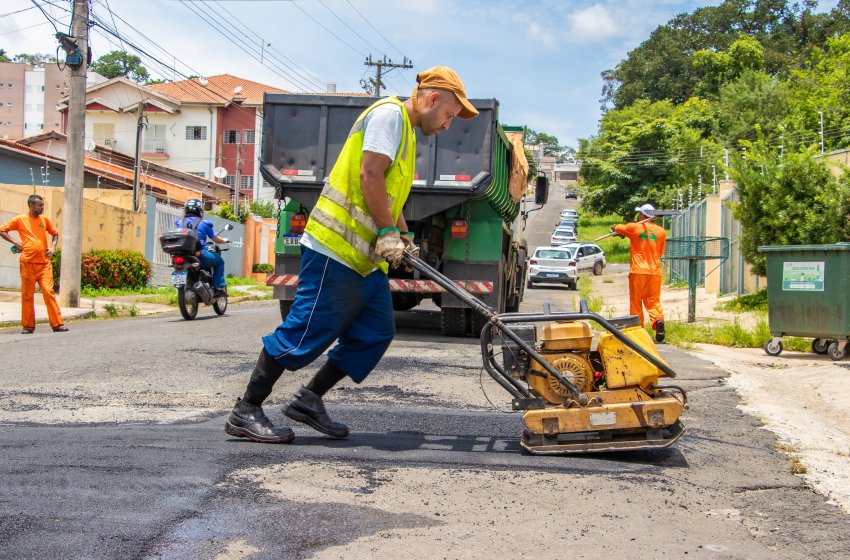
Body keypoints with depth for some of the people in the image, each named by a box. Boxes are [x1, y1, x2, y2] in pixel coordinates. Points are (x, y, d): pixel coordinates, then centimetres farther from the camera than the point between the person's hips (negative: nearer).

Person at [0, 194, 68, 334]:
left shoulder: (45, 220, 10)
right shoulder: (20, 220, 2)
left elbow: (55, 233, 23)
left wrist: (53, 247, 6)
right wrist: (15, 242, -3)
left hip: (44, 263, 2)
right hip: (28, 263, -2)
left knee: (49, 292, -7)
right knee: (27, 295, 3)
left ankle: (58, 324, -6)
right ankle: (28, 326, 11)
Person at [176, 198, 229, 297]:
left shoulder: (179, 223, 11)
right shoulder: (203, 223, 0)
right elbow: (216, 239, 7)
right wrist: (224, 240, 29)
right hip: (200, 254, -5)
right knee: (219, 261, 18)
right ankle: (218, 288, 6)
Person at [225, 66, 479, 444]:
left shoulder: (405, 131, 25)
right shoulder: (390, 114, -8)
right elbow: (370, 175, -19)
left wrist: (404, 238, 14)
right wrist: (388, 233, -16)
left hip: (365, 256, 11)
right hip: (336, 247, -11)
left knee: (375, 333, 7)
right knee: (307, 331, -9)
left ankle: (309, 400, 15)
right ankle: (246, 412, 1)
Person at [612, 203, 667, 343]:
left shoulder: (634, 227, -1)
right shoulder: (661, 231, 8)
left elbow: (617, 228, 17)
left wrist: (616, 227, 39)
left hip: (638, 271, -3)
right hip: (655, 272, 3)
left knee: (635, 302, 5)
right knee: (653, 301, 6)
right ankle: (658, 320, -19)